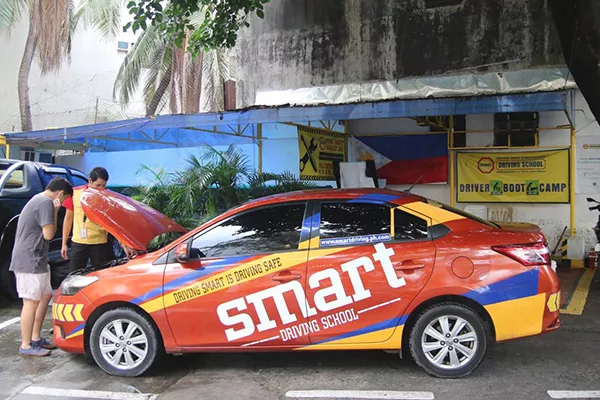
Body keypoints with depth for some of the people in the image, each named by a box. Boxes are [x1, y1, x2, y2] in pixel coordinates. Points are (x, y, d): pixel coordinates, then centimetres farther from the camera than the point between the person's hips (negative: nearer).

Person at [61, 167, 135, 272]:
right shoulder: (75, 193, -1)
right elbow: (68, 218, 8)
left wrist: (124, 245, -20)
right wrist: (64, 243, 8)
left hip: (100, 244, -1)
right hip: (78, 243, 1)